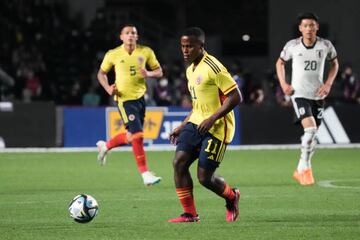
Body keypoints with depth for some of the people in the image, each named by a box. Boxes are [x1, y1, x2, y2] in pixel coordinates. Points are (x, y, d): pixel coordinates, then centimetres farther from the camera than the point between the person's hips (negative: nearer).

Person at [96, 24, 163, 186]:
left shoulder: (146, 52, 2)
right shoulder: (113, 55, -3)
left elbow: (159, 71, 8)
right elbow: (101, 73, 10)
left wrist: (149, 74, -14)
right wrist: (108, 88, -8)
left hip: (140, 97, 5)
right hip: (124, 99, -5)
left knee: (131, 137, 14)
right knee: (137, 136, -16)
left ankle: (105, 146, 41)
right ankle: (145, 174, -12)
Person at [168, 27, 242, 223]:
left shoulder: (213, 67, -15)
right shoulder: (190, 70, 14)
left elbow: (235, 96, -18)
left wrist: (212, 119, -23)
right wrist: (182, 127, 19)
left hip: (216, 128, -8)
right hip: (195, 124, 8)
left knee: (204, 177, -7)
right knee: (179, 162, -9)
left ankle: (231, 197, 25)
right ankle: (190, 214, -2)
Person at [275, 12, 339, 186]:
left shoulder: (326, 46, -4)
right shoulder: (292, 46, -6)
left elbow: (334, 64, 14)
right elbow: (280, 63, 12)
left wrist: (328, 83, 0)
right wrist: (283, 84, -1)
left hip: (318, 95, 3)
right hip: (299, 94, -3)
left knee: (312, 135, 8)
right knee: (310, 129, -22)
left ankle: (300, 171, 25)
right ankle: (305, 167, -9)